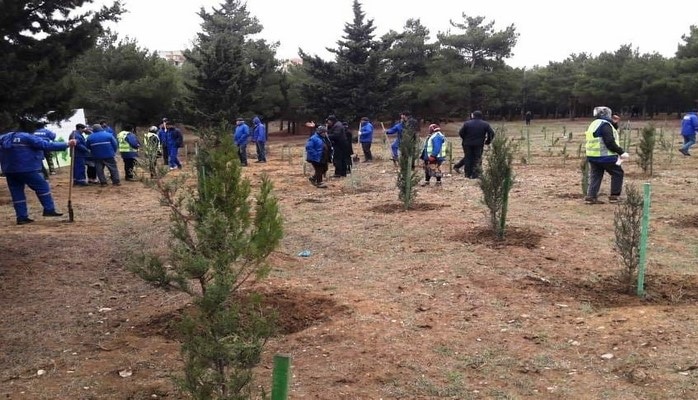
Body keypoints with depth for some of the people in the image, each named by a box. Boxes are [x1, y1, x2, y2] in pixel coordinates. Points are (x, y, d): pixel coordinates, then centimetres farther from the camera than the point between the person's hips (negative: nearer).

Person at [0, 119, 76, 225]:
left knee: (17, 194, 10)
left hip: (9, 171, 7)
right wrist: (67, 144, -14)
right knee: (43, 187, 4)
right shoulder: (29, 138, -10)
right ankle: (49, 210, 0)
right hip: (27, 169, -7)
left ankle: (21, 217, 11)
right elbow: (47, 145, -16)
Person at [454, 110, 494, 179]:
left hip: (467, 144, 1)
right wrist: (488, 141, 11)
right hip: (479, 145, -1)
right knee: (477, 159, 5)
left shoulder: (467, 123, -3)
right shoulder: (485, 124, 0)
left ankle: (468, 174, 13)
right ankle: (475, 174, 1)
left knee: (468, 158, 10)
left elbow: (460, 133, -3)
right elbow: (491, 133, -2)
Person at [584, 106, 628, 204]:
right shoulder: (605, 125, -15)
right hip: (605, 157, -8)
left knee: (595, 176, 10)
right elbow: (610, 143, -21)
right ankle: (614, 196, 8)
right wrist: (621, 152, -17)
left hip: (592, 156, 8)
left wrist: (614, 124, 17)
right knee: (617, 173, 7)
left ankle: (591, 196, 3)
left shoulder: (594, 124, 15)